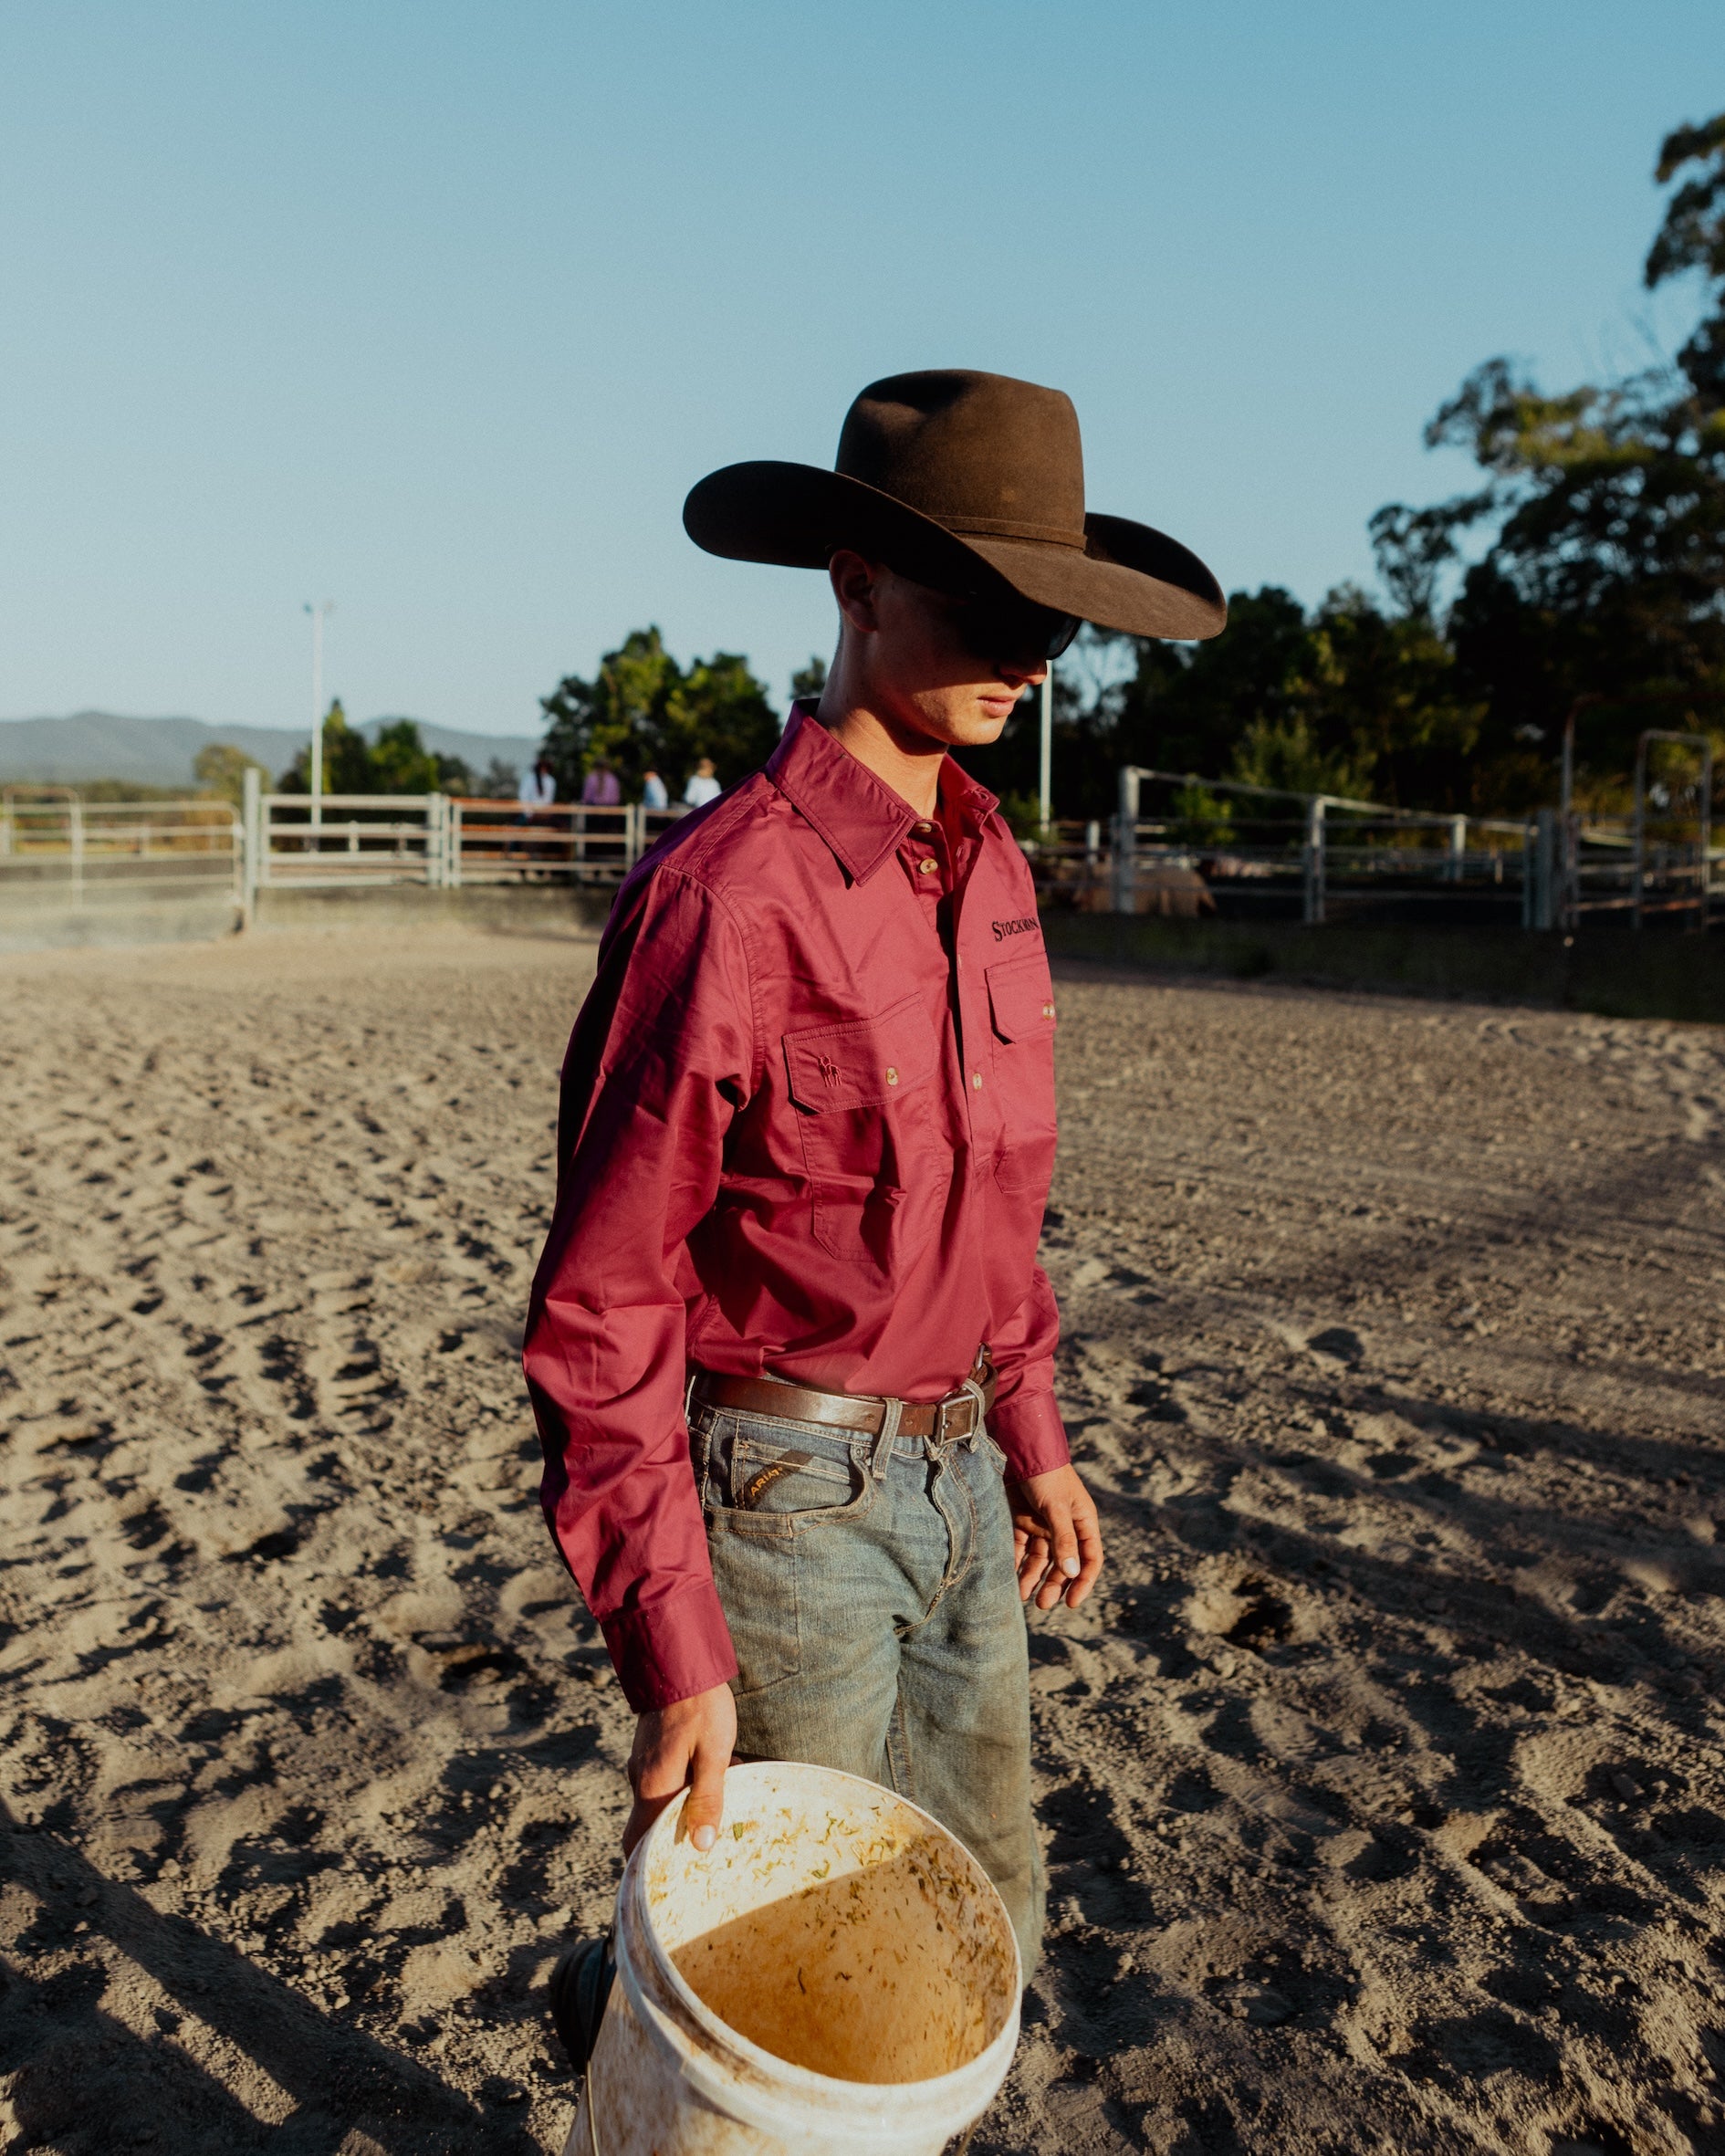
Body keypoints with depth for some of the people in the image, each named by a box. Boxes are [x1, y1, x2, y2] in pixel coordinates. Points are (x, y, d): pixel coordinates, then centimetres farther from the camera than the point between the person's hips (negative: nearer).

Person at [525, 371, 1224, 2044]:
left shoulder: (991, 868, 3)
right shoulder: (725, 895, -21)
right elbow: (601, 1309, -18)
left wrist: (1028, 1430, 16)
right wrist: (673, 1652, -18)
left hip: (952, 1476, 8)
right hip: (780, 1495, -7)